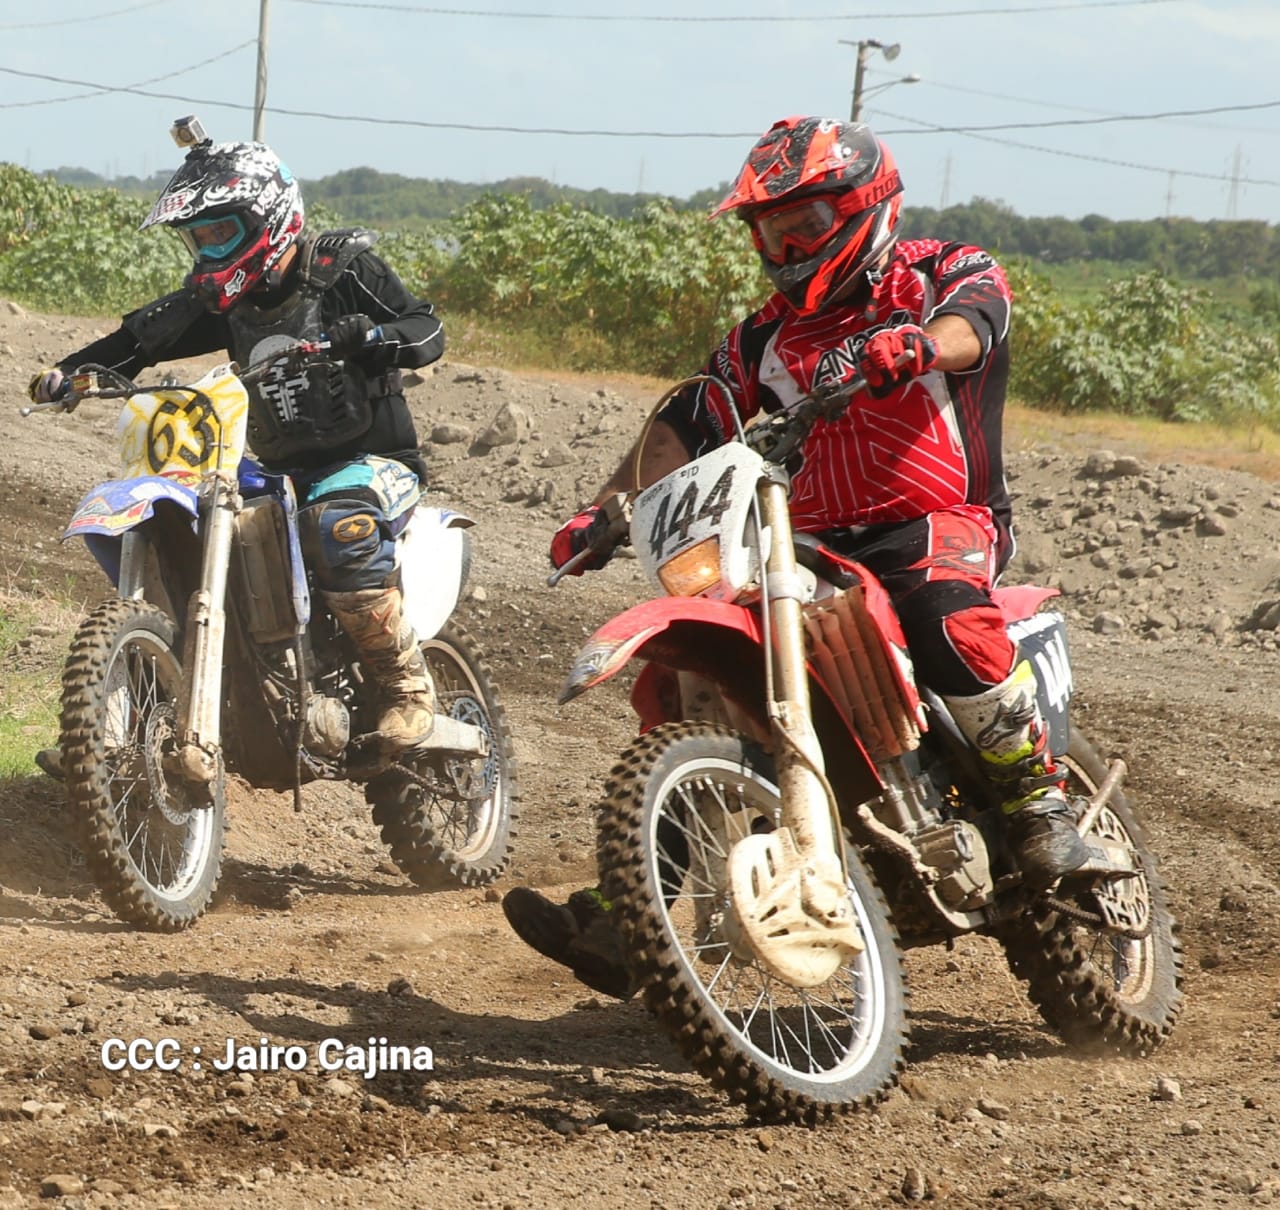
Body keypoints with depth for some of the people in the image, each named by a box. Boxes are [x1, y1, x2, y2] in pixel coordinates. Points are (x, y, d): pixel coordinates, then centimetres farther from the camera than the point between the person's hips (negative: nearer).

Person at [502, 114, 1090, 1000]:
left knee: (941, 613, -40)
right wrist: (607, 512, -3)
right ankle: (625, 912, -7)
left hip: (942, 523, -6)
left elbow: (975, 319, -21)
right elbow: (692, 424, 12)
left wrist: (907, 345, -44)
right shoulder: (769, 337, 20)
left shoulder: (944, 272, 3)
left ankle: (1039, 799, -22)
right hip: (815, 547, 6)